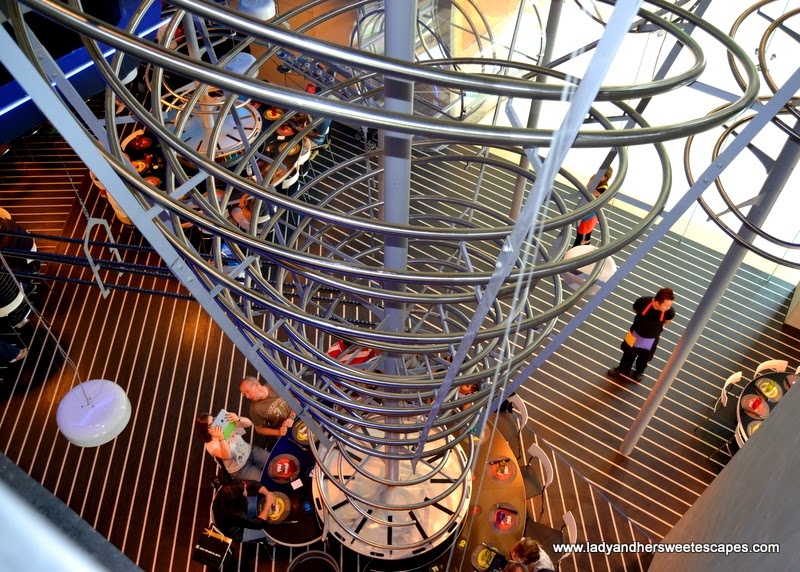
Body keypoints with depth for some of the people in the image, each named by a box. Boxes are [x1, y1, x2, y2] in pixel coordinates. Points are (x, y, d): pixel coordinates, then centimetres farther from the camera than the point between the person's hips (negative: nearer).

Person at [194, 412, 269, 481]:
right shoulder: (211, 445, -17)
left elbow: (249, 423, -10)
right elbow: (227, 456, -33)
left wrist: (238, 419, -32)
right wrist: (221, 439, -45)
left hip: (250, 451, 5)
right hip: (240, 469, -5)